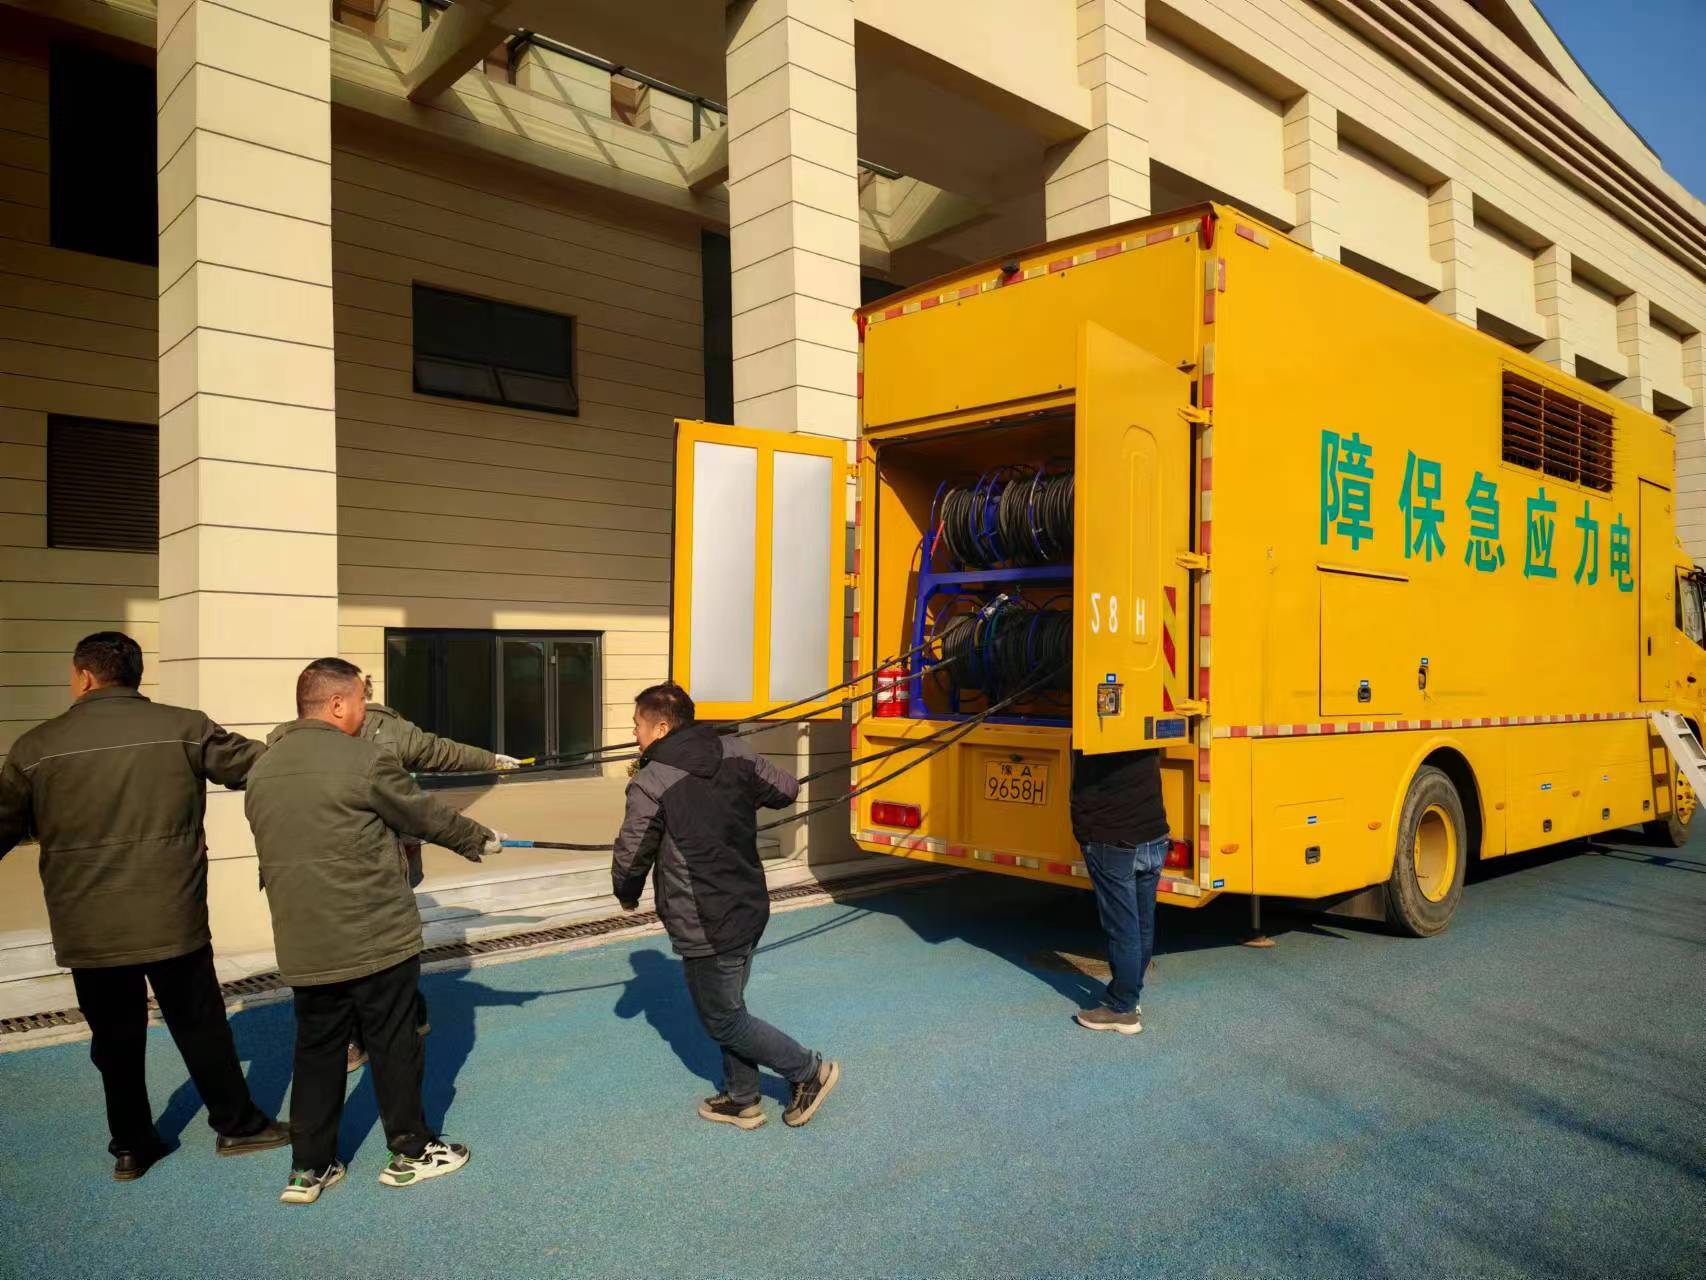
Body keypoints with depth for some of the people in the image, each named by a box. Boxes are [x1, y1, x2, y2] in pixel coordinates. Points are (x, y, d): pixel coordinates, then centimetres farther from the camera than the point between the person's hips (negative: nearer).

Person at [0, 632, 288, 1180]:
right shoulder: (184, 727, -8)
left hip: (87, 929, 1)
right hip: (173, 919, -1)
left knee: (116, 1038, 17)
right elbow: (255, 765, 0)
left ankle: (131, 1146, 29)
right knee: (201, 1027, 13)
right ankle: (237, 1124, 25)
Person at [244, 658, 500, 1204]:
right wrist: (479, 838, 12)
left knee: (317, 1050, 17)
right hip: (378, 938, -6)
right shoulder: (363, 760, -16)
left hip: (305, 945, 6)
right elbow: (426, 814, -4)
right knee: (395, 1046, 9)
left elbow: (274, 854, 15)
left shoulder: (262, 770, 6)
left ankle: (308, 1168, 23)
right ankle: (410, 1151, 23)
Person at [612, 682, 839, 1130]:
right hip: (750, 909, 7)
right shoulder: (735, 754, -2)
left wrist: (628, 895, 11)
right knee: (729, 1006, 23)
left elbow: (630, 858, -11)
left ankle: (810, 1071, 18)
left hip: (705, 928, -7)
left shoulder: (650, 784, -19)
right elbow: (786, 790, 9)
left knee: (723, 1020, 12)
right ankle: (742, 1100, 34)